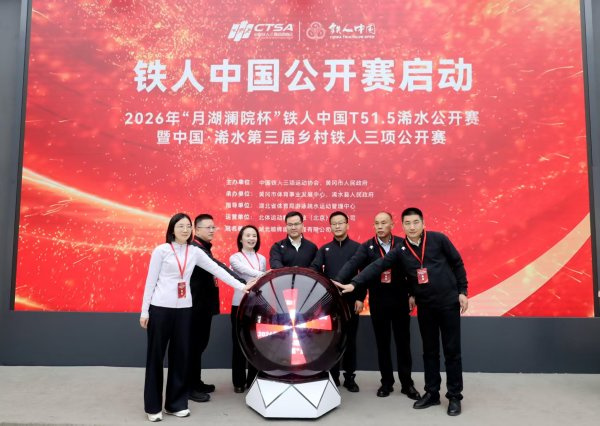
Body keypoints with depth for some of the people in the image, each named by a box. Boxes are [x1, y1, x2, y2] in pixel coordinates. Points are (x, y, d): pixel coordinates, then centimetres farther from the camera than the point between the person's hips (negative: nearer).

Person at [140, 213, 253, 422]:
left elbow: (217, 270, 3)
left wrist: (241, 287, -2)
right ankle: (153, 406, 19)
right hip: (160, 308, -3)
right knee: (156, 356, 6)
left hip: (184, 309, 4)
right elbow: (150, 281, -3)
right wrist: (144, 311, -3)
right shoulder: (161, 250, -5)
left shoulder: (195, 252, 5)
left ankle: (176, 403, 23)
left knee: (180, 355, 9)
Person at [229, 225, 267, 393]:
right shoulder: (235, 258, -2)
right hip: (240, 305, -3)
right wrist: (263, 275, -41)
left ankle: (253, 380, 20)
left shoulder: (262, 258, 11)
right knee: (239, 344, 3)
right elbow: (246, 271, -23)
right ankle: (239, 381, 15)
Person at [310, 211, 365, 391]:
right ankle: (333, 376, 19)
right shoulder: (324, 249, 9)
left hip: (351, 300, -1)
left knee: (350, 339, 7)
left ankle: (350, 377, 19)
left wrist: (360, 298, -7)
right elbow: (314, 268, -4)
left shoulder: (357, 247, 4)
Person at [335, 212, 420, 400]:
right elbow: (352, 264, -18)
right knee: (382, 343, 10)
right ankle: (386, 382, 24)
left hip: (400, 301, 0)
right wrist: (337, 281, -33)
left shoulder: (402, 244, -1)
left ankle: (407, 383, 22)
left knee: (403, 342, 9)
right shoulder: (367, 247, -3)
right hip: (378, 302, 0)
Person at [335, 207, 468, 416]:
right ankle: (432, 393, 26)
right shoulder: (400, 250, -2)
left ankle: (454, 396, 18)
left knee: (452, 350, 5)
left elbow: (457, 264, 0)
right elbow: (377, 266, -10)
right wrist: (353, 283, -19)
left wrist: (462, 291, -3)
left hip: (448, 301, -2)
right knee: (429, 351, 13)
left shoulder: (438, 239, -8)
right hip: (425, 305, 3)